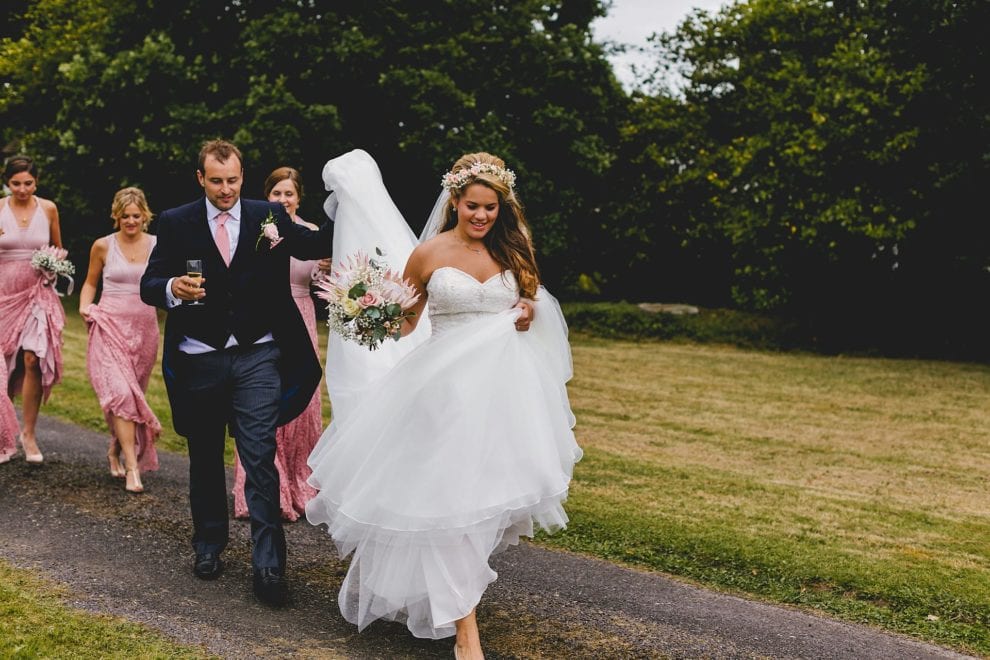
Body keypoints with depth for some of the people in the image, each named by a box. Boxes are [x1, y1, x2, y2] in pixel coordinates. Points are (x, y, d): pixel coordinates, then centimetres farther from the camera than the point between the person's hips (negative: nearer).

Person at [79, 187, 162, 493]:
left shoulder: (158, 246, 4)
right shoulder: (103, 246, 2)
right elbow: (90, 282, 13)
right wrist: (85, 307, -5)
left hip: (144, 328, 2)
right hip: (110, 327, -2)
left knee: (134, 392, 9)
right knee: (120, 392, -16)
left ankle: (116, 450, 33)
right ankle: (132, 467, -15)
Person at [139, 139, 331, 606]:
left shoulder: (269, 216, 2)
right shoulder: (175, 223, 1)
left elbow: (319, 245, -8)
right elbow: (148, 286, -2)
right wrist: (173, 288, -24)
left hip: (256, 357, -1)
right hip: (198, 361, 1)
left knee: (260, 460, -7)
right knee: (205, 459, 15)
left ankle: (268, 567, -5)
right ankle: (208, 547, 34)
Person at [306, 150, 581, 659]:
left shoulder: (510, 252, 8)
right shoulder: (428, 254, -2)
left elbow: (532, 299, 21)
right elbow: (404, 323, 5)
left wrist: (531, 312, -2)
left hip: (504, 388, 4)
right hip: (448, 388, -4)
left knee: (489, 492, 12)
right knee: (452, 498, -7)